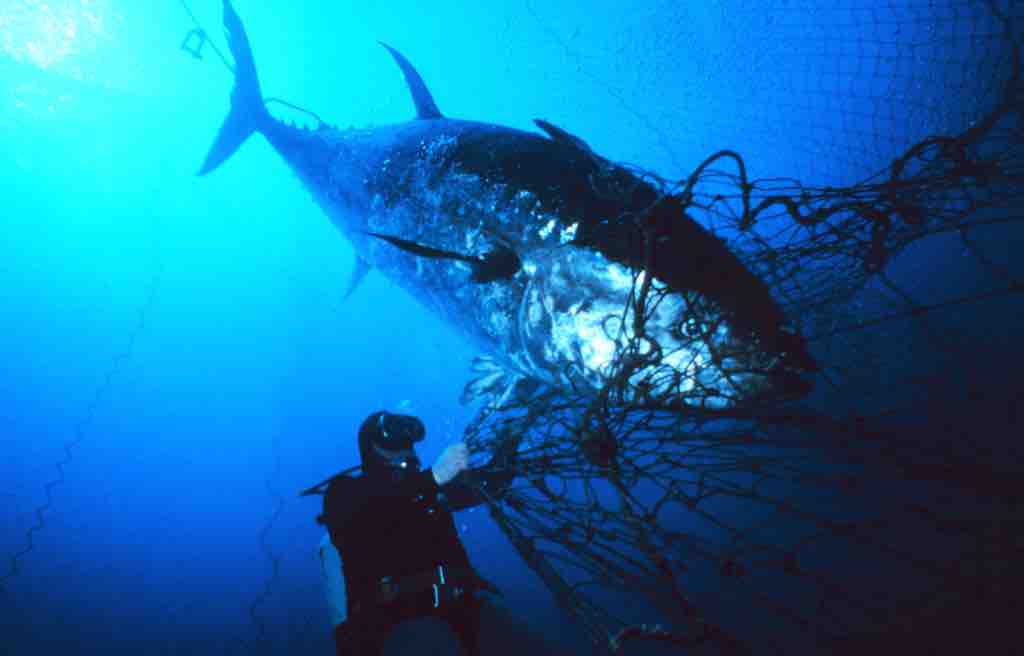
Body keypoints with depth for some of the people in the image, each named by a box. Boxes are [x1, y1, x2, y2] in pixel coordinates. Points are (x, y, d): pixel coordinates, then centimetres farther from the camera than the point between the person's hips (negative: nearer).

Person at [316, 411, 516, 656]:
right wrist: (433, 478, -26)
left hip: (447, 604, 5)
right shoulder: (345, 491, 8)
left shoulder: (427, 486, 20)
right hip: (382, 616, -4)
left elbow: (487, 484, 22)